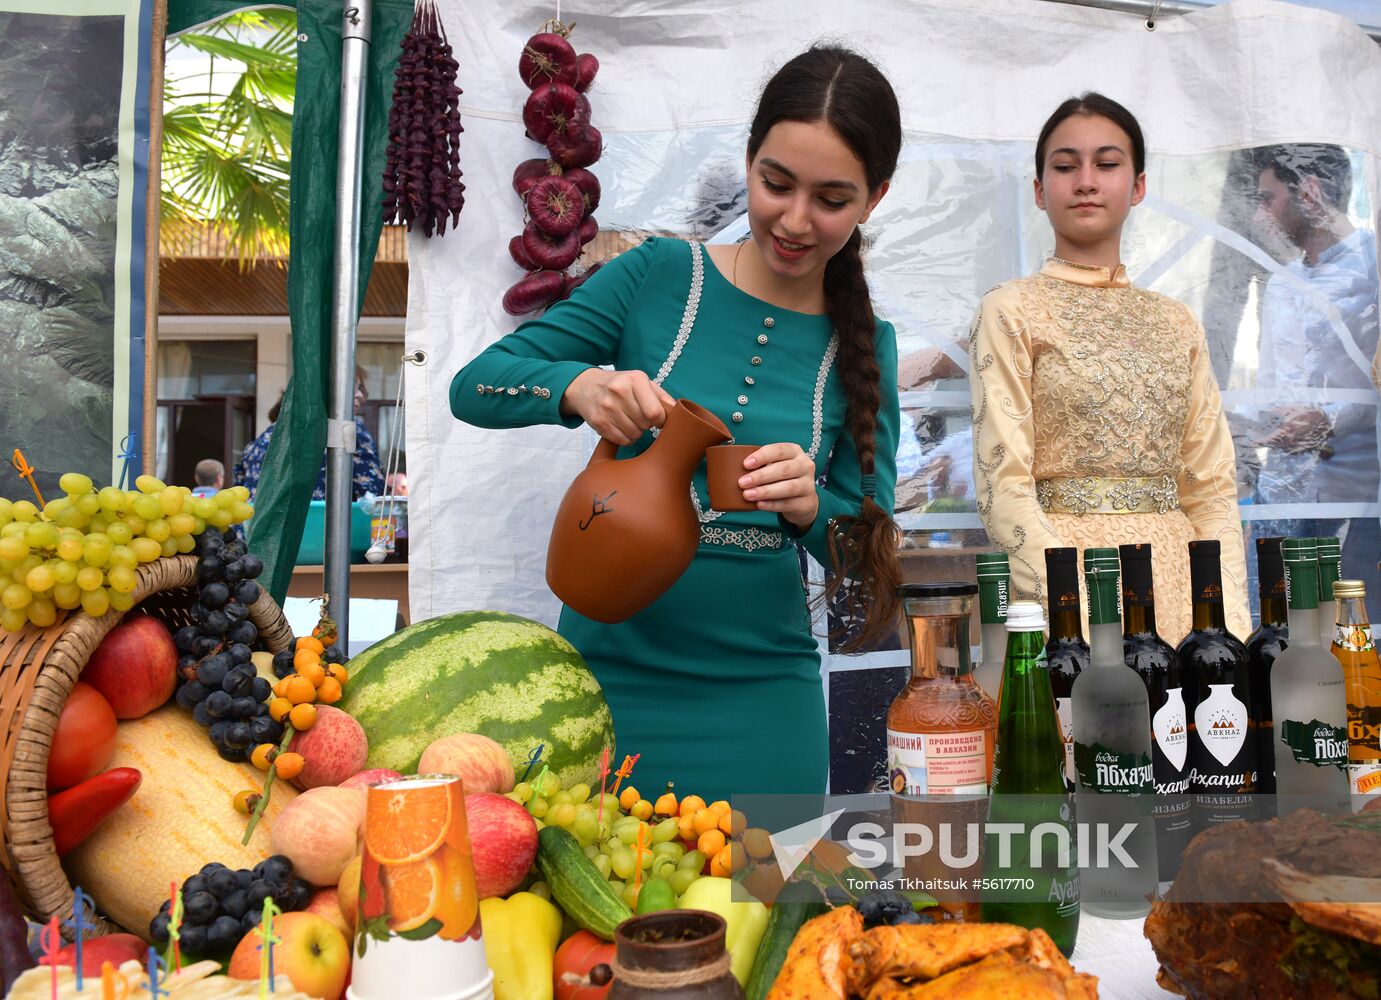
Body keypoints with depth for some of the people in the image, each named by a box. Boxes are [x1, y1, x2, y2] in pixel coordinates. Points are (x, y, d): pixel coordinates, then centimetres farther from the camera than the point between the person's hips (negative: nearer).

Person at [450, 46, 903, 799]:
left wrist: (808, 507, -20)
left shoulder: (865, 348, 0)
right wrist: (577, 386, -24)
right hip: (606, 672, -1)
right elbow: (473, 389, -5)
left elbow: (868, 559, 1)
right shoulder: (659, 275, -4)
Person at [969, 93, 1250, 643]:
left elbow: (1211, 488, 9)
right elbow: (1003, 487, -11)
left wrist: (1230, 616, -4)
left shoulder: (1177, 323, 11)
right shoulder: (1011, 309, -3)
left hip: (1180, 581, 4)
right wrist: (1086, 614, -19)